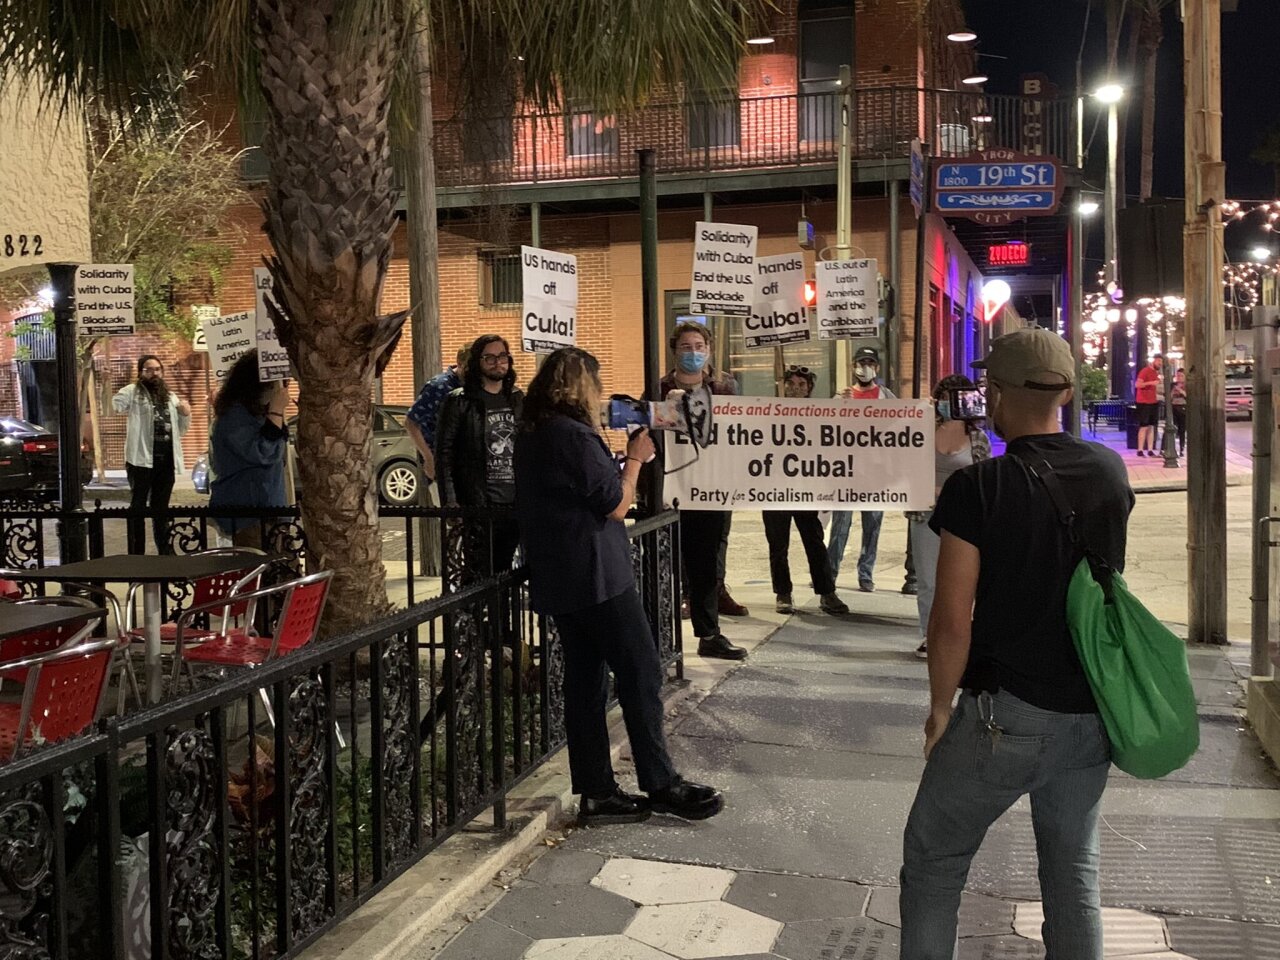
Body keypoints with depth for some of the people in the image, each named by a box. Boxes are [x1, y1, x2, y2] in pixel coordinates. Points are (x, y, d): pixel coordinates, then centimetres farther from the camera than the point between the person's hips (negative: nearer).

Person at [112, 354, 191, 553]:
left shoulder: (170, 397, 18)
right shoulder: (133, 392, -1)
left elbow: (180, 430, 24)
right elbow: (116, 404, -17)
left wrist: (186, 414, 8)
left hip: (166, 459, 6)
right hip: (141, 458, -5)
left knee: (161, 508, 15)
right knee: (138, 506, 0)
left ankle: (165, 549, 22)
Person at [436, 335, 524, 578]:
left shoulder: (518, 400, 13)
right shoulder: (460, 402, -2)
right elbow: (444, 453, -5)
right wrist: (449, 500, -13)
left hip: (514, 502, 5)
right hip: (478, 502, -5)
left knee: (503, 571, 11)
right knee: (481, 575, -3)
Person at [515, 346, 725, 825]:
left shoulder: (531, 434, 12)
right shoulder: (573, 435, -16)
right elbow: (616, 503, -13)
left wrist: (618, 458, 13)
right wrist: (636, 457, 0)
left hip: (557, 579, 9)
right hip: (596, 574, -9)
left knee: (585, 680, 10)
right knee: (642, 675, -1)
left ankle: (597, 793, 14)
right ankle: (661, 784, 5)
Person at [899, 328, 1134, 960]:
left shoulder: (977, 488, -16)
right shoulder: (1110, 472, 0)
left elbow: (953, 621, -16)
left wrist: (940, 708, -1)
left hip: (1005, 713, -5)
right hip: (1092, 714, 5)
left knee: (932, 861, 12)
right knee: (1075, 870, 18)